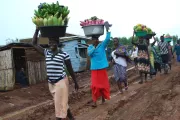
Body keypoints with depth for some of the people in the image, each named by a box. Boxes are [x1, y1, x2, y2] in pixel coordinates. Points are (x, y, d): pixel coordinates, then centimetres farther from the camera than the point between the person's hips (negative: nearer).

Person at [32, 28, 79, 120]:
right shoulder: (46, 53, 5)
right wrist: (37, 30, -3)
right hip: (51, 83, 6)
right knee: (62, 103, 18)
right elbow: (34, 44, 6)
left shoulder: (64, 55, -8)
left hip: (61, 82, -6)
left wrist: (75, 82, 5)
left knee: (60, 104, -1)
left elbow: (70, 69, -1)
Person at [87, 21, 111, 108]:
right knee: (95, 85, -2)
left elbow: (108, 39, -17)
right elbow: (89, 53, -15)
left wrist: (107, 30, -26)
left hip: (102, 67, 0)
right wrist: (95, 47, -21)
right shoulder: (90, 47, 3)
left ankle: (103, 98, 27)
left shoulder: (102, 45, -1)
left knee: (103, 84, 9)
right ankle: (94, 101, 1)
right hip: (94, 69, 0)